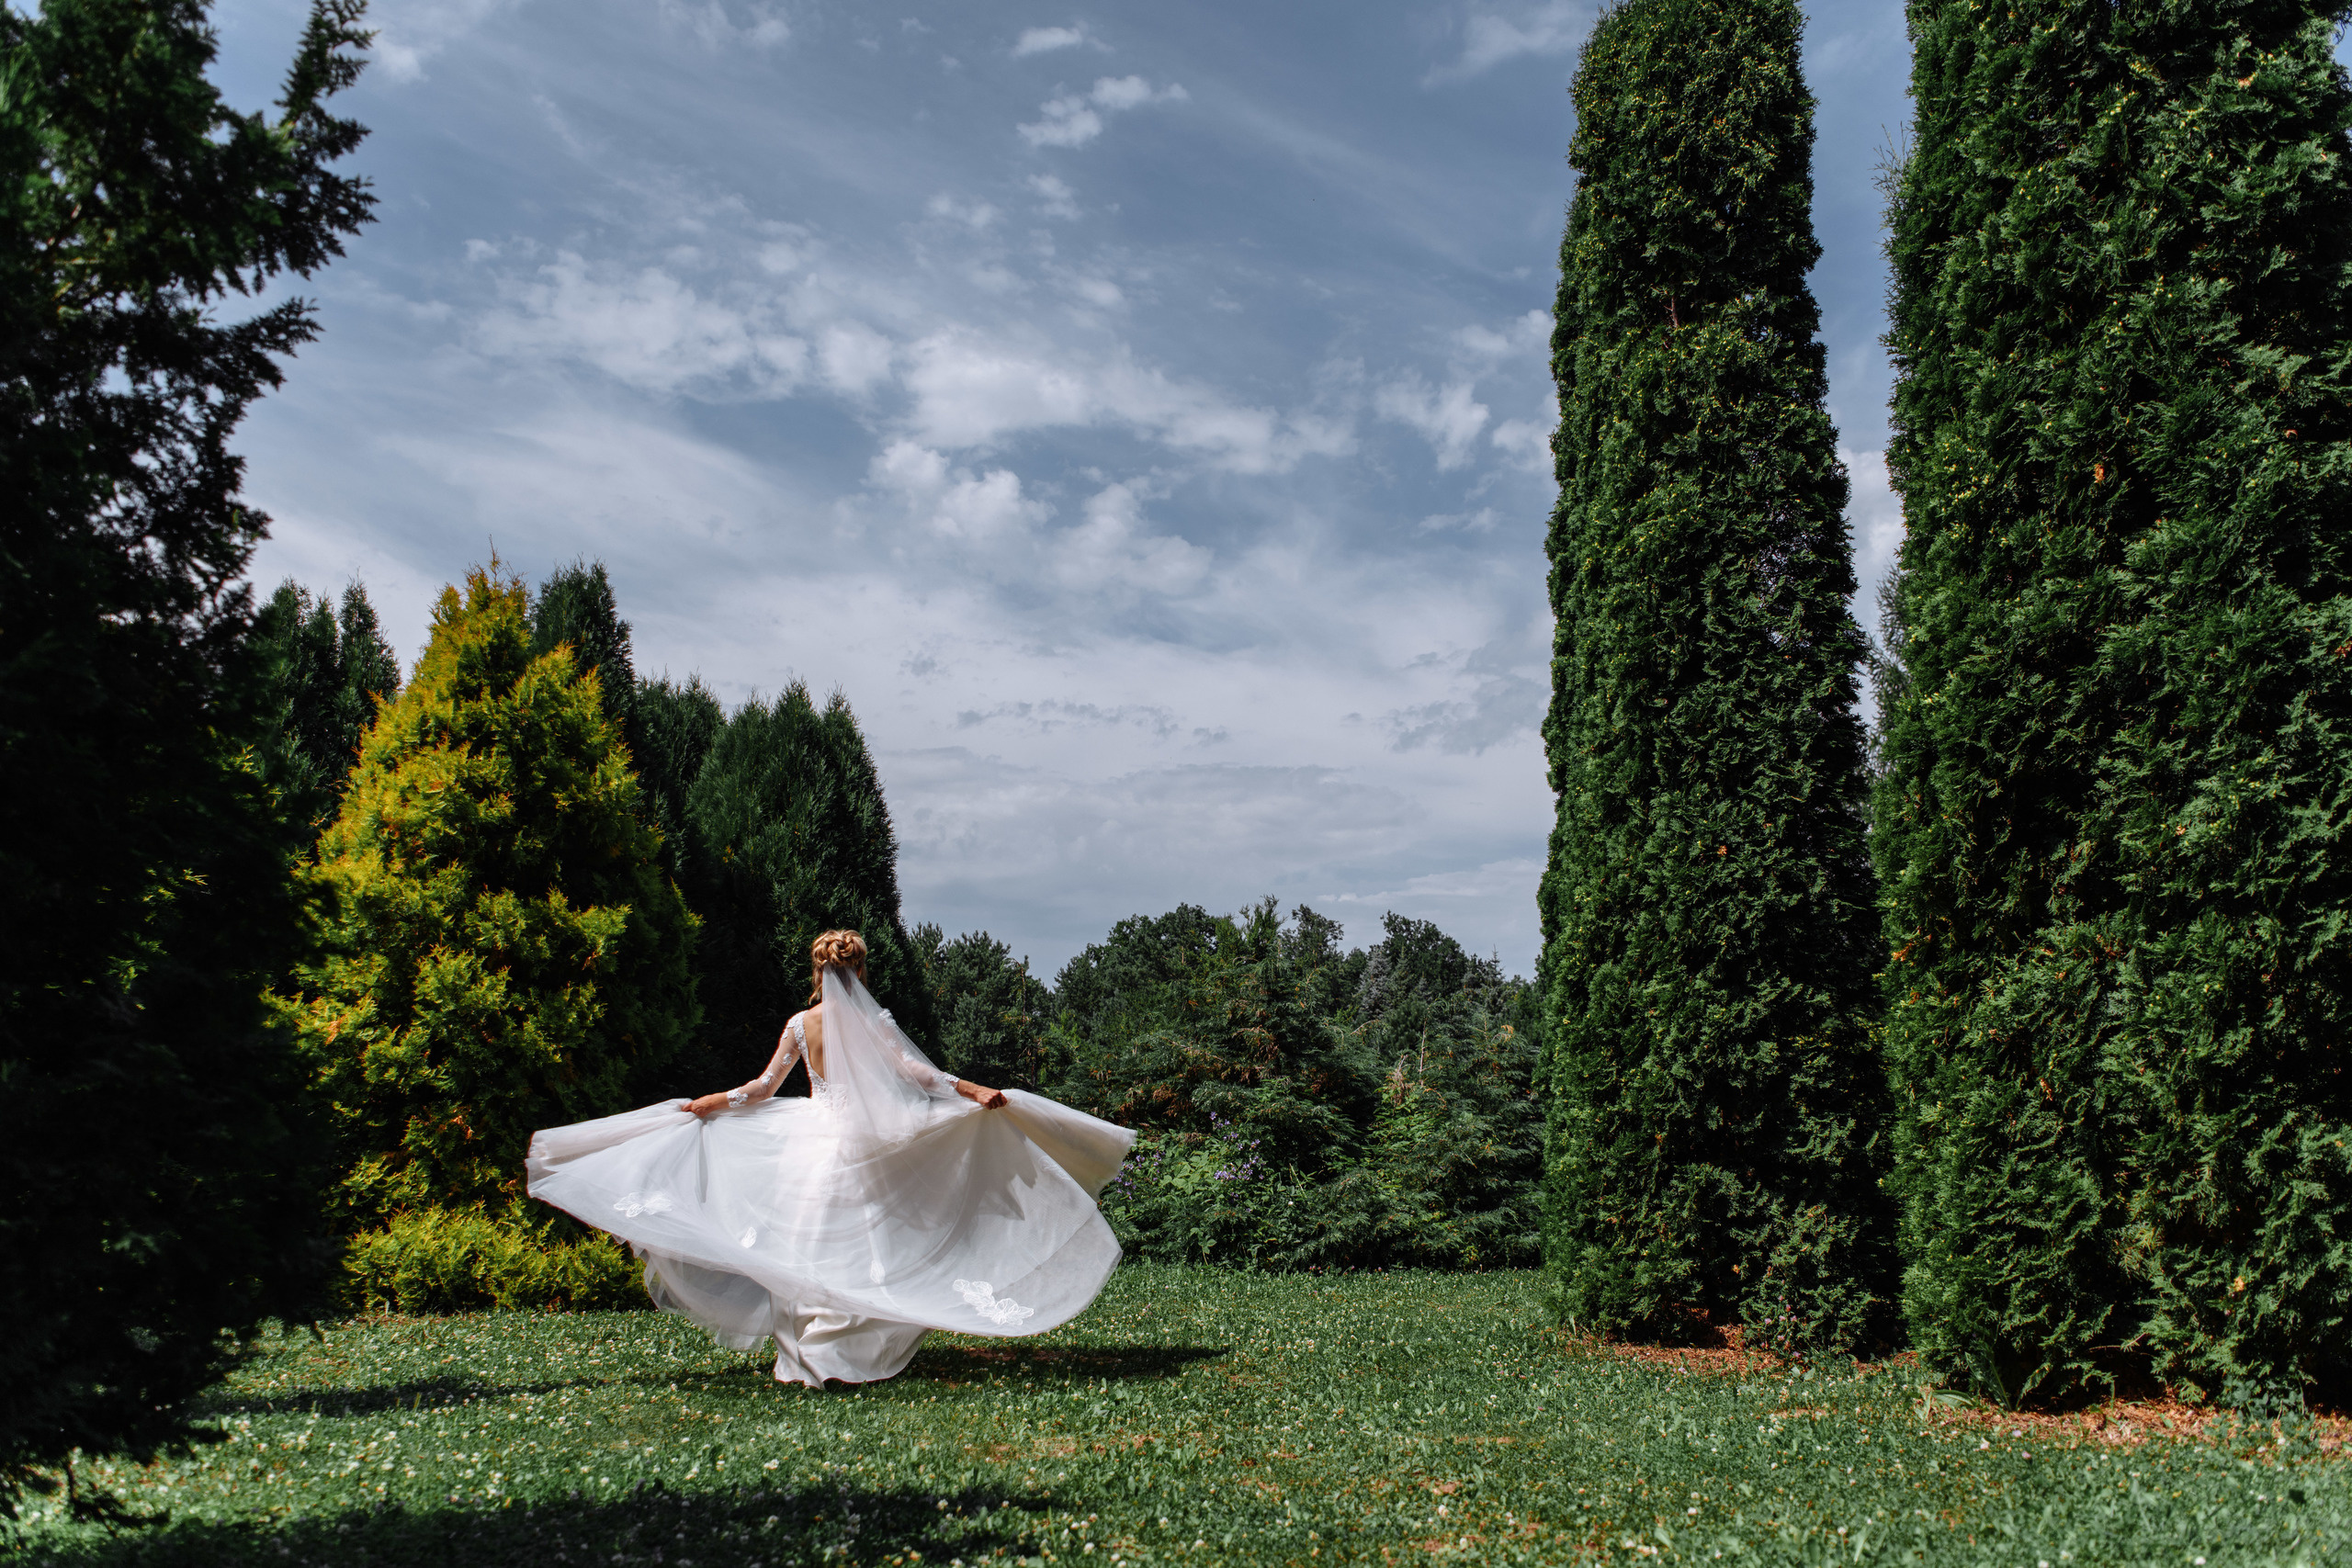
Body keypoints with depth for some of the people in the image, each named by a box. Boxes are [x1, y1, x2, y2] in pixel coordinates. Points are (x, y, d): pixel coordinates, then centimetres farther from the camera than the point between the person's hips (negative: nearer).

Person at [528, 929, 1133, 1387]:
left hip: (811, 1136, 3)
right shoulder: (873, 1020, -3)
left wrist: (707, 1104, 19)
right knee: (858, 1245, 0)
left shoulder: (799, 1024, 5)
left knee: (808, 1244, 7)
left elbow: (763, 1087, 7)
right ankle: (846, 1354, -4)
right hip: (861, 1140, -3)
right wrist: (973, 1091, -13)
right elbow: (912, 1070, -12)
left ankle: (801, 1354, 7)